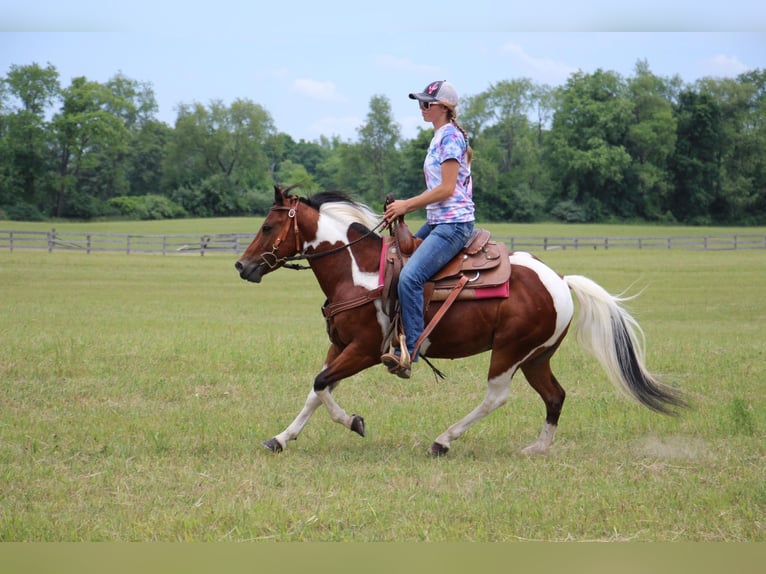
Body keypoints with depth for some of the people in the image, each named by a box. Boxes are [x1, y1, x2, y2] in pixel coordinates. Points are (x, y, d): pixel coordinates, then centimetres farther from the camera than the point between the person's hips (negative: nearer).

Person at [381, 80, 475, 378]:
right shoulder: (439, 137, 19)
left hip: (454, 223, -11)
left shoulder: (450, 137, -10)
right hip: (437, 221, 11)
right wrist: (406, 206, 11)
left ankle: (408, 351, -28)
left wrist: (407, 205, -12)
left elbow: (446, 189, -17)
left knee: (409, 276, -25)